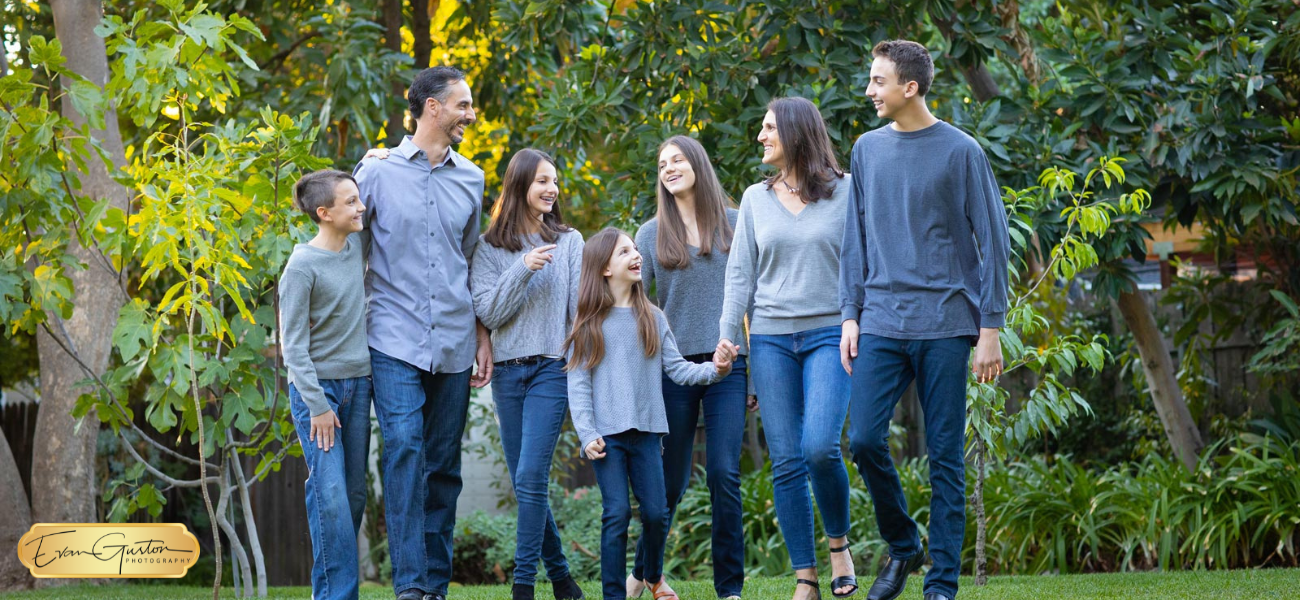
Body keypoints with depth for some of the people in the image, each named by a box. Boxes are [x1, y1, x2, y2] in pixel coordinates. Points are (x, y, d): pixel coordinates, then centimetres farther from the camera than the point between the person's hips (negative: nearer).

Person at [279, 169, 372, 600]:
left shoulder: (356, 247, 3)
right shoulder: (302, 266, -13)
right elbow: (293, 343, -13)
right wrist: (316, 405, -15)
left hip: (357, 383, 6)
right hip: (317, 385, -6)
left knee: (354, 493, 4)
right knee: (330, 493, -13)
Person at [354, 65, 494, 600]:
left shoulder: (470, 179, 13)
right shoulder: (376, 172, 1)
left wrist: (483, 335, 15)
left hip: (453, 345, 4)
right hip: (395, 340, -4)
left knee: (443, 467, 5)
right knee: (404, 450, -17)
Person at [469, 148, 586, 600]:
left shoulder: (568, 242, 5)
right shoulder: (490, 248, 5)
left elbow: (581, 307, 3)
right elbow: (487, 311, -3)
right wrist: (522, 270, -15)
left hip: (552, 368, -2)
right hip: (507, 372, 2)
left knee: (532, 477, -14)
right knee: (523, 482, 5)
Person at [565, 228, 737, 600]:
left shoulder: (652, 318, 10)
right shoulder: (589, 325, 1)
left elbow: (676, 368, 7)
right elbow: (578, 384, -2)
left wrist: (713, 370, -11)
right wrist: (587, 435, -10)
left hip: (646, 431, 3)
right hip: (608, 434, -3)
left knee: (656, 513, 2)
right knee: (617, 514, -9)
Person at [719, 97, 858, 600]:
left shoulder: (845, 191, 1)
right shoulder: (757, 199, 10)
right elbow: (740, 273, 11)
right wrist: (727, 335, 2)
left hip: (829, 333, -3)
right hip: (771, 337, 3)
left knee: (820, 447, -21)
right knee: (786, 461, -1)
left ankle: (839, 544, 4)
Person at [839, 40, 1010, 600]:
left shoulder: (960, 152, -3)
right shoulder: (868, 150, 11)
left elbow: (993, 243, -2)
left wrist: (990, 328, -6)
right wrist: (850, 315, 8)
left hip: (944, 325, -4)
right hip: (881, 323, 4)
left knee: (946, 455, -1)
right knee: (864, 439, -7)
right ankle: (901, 545, 16)